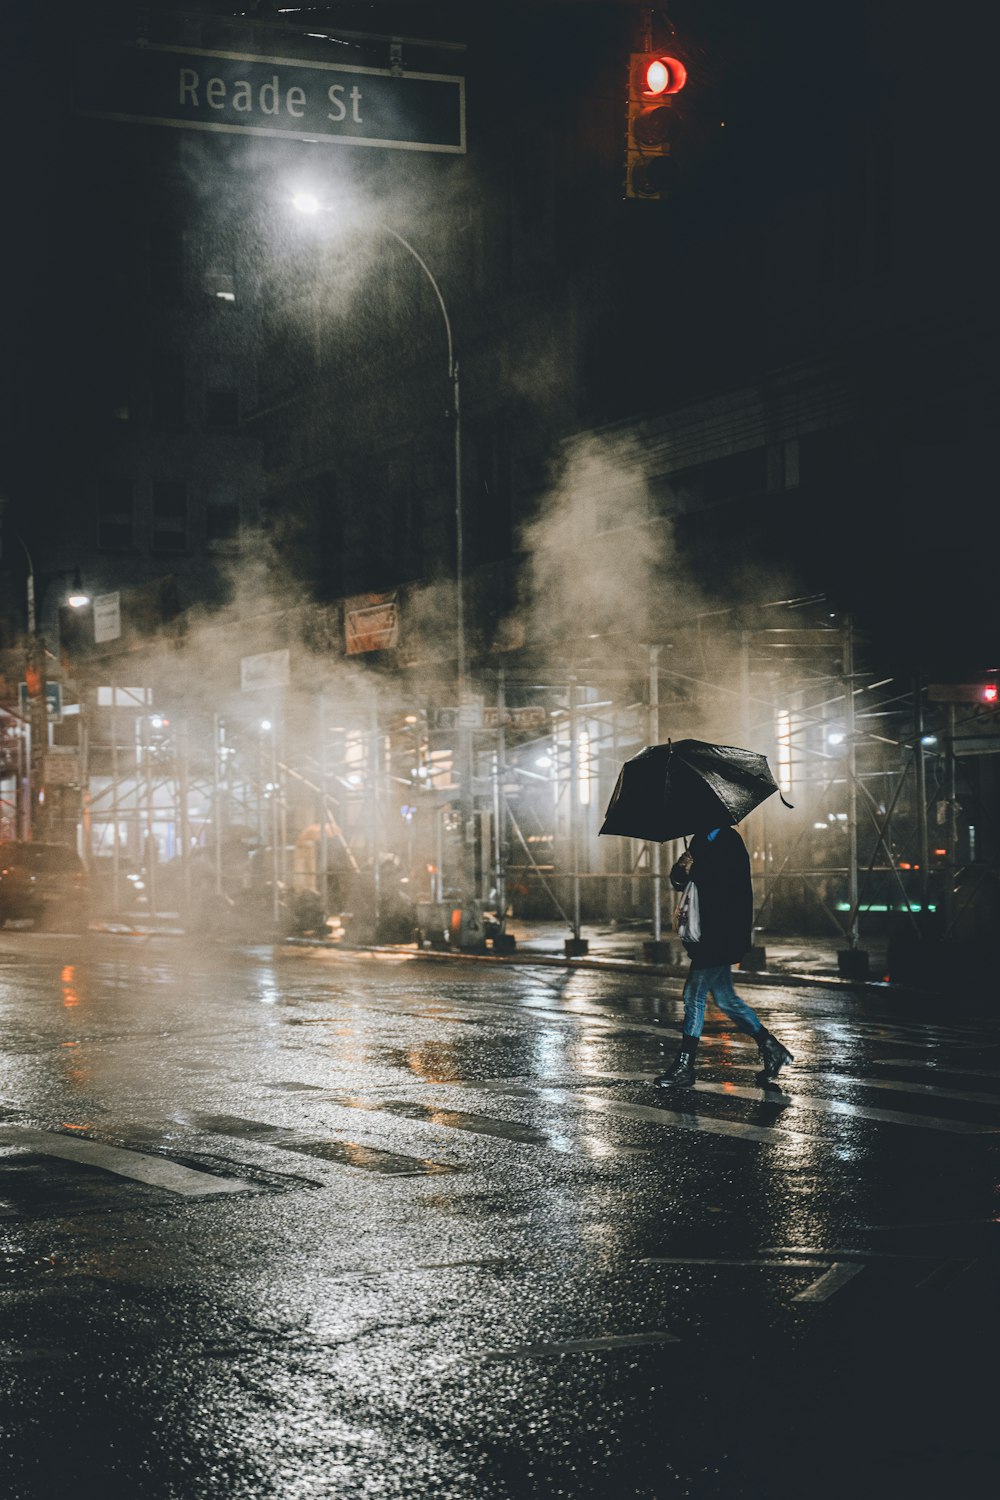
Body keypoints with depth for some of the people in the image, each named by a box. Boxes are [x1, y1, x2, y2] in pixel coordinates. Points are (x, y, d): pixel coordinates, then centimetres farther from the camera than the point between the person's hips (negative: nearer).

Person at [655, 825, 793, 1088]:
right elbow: (679, 880, 13)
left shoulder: (729, 842, -12)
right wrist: (681, 870, -9)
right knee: (725, 998, 14)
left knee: (694, 995, -6)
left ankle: (684, 1068, 0)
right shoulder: (701, 841, 13)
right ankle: (771, 1049, 22)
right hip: (710, 936, 9)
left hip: (721, 936, -9)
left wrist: (694, 871, -19)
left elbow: (725, 885, -22)